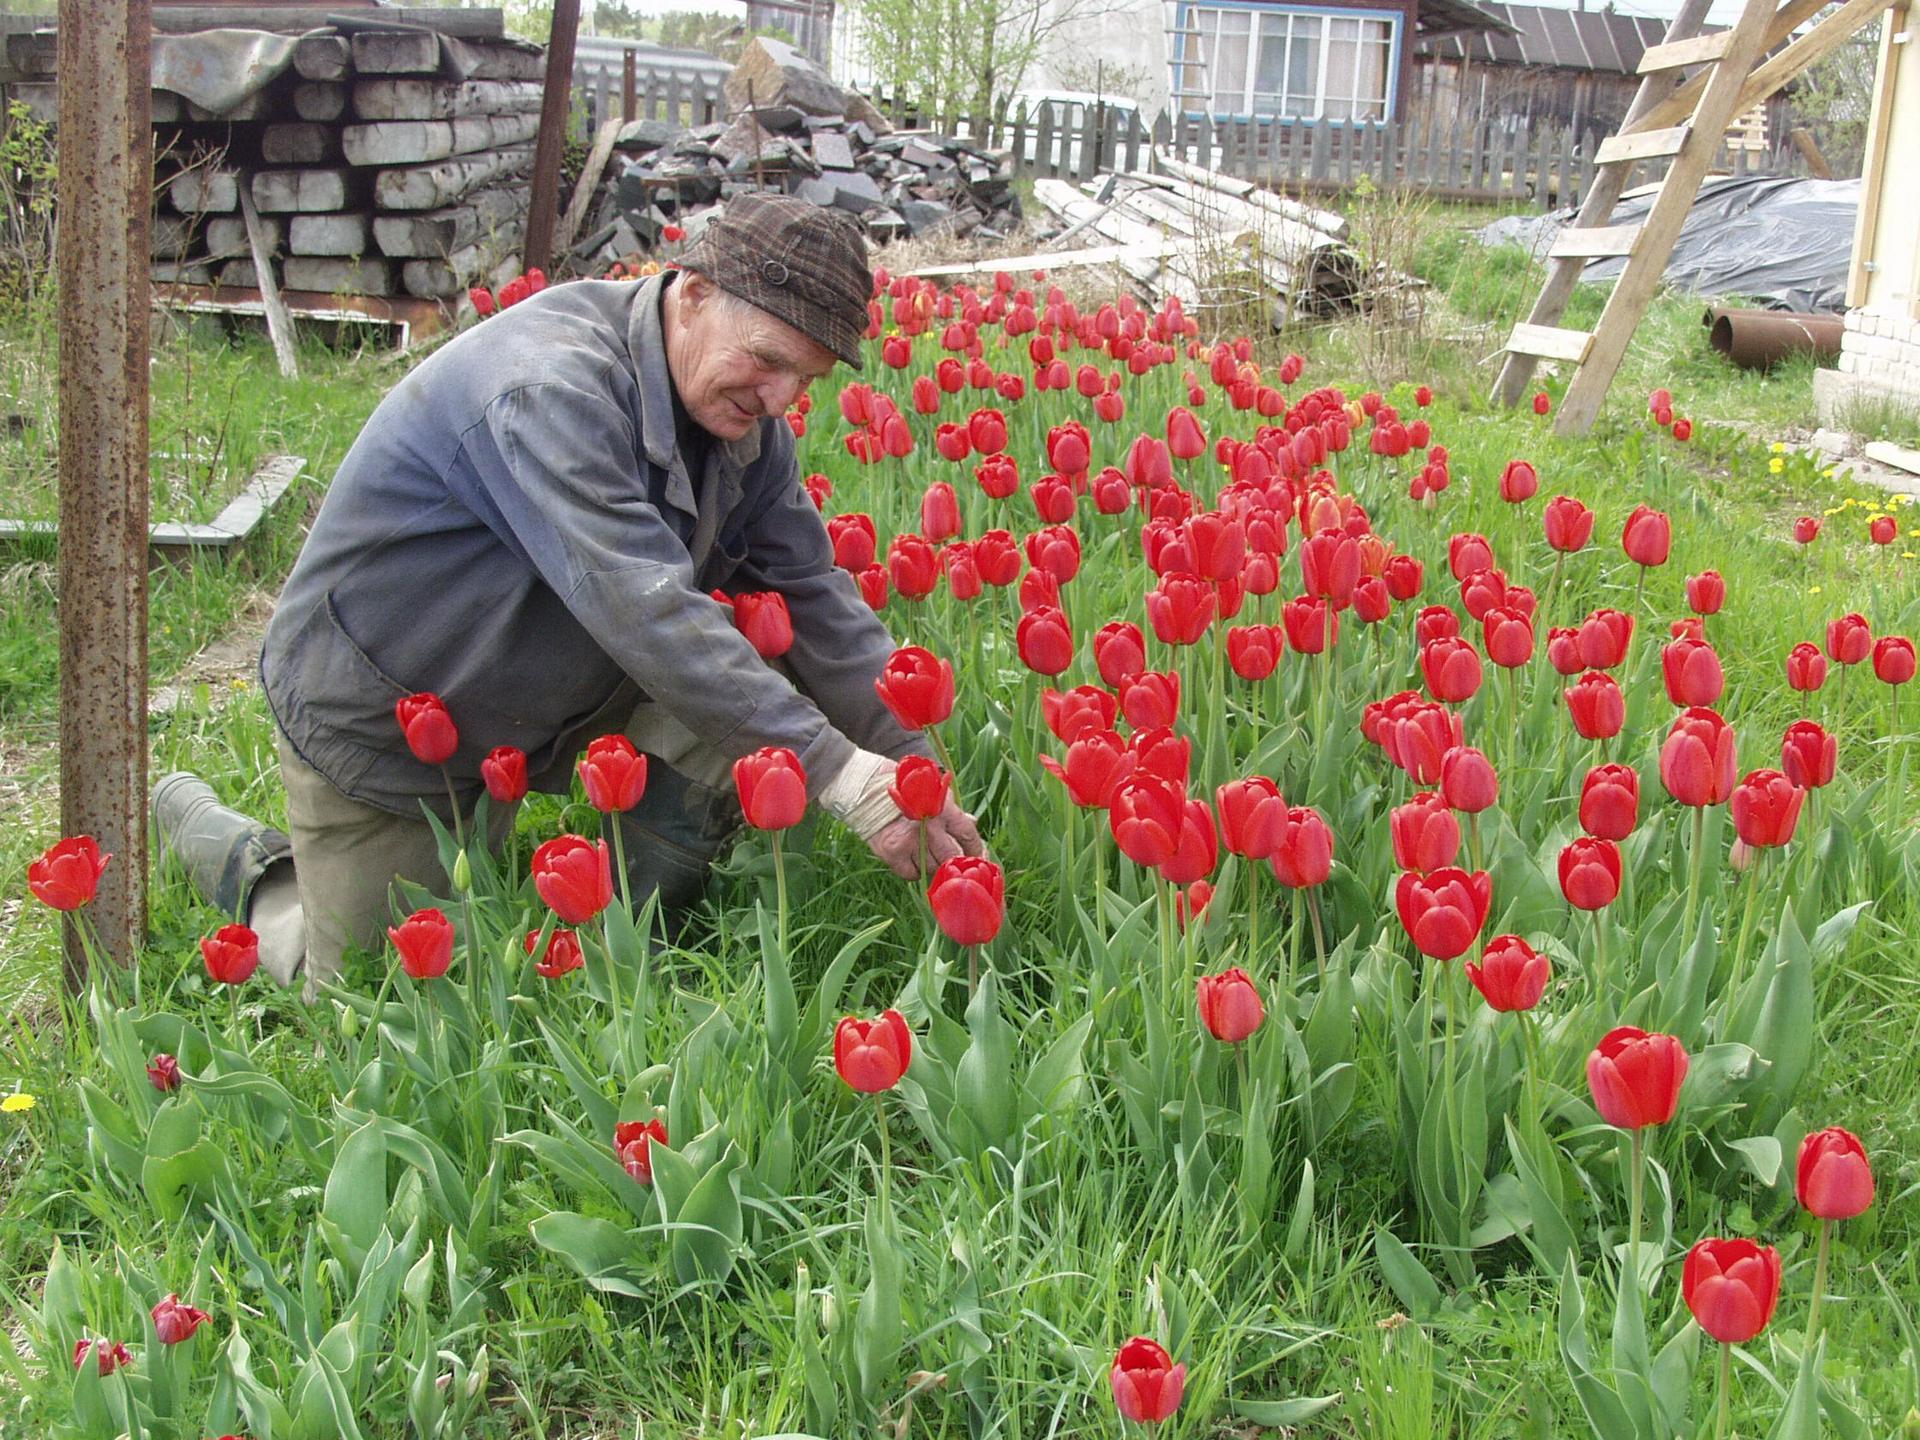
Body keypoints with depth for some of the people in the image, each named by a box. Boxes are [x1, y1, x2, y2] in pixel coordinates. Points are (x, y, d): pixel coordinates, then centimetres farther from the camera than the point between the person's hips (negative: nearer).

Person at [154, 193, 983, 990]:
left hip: (517, 716, 7)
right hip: (373, 715, -7)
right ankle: (237, 855, 25)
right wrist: (843, 774, -45)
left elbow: (814, 595, -5)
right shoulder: (550, 390, -34)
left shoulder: (740, 407, -6)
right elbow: (649, 615, -42)